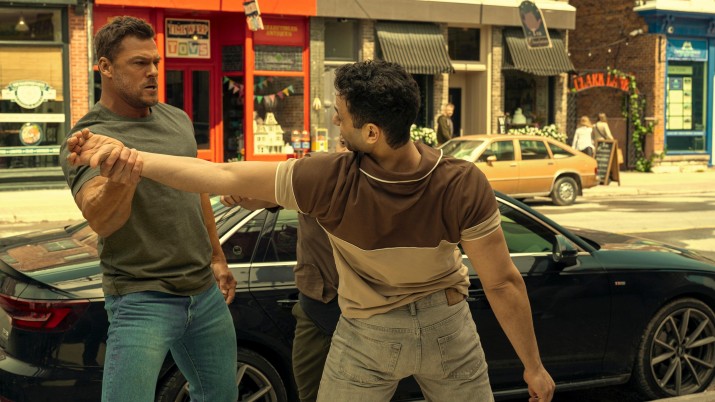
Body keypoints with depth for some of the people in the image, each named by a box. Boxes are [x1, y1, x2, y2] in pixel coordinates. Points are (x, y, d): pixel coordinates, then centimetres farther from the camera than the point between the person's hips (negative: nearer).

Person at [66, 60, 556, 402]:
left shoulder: (329, 182, -28)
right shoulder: (464, 186, -26)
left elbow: (223, 177, -23)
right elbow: (502, 283, -19)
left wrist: (125, 154, -16)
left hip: (368, 338, -1)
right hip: (447, 326, 1)